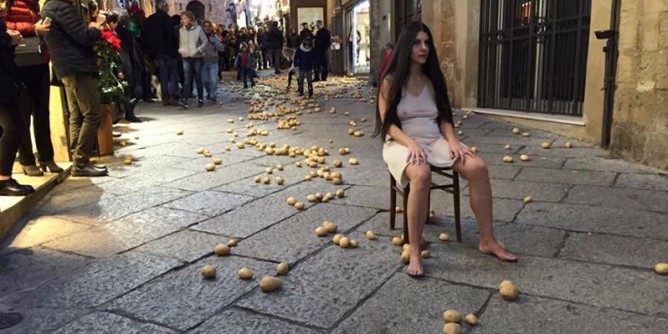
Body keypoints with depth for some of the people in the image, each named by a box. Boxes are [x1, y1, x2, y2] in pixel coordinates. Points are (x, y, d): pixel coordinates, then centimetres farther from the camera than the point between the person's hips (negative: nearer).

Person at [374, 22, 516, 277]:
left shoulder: (433, 79, 11)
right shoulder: (391, 81, -3)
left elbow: (443, 118, 12)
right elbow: (388, 123, -8)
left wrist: (452, 140, -8)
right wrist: (411, 143, -24)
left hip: (435, 140, 5)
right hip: (401, 143, -5)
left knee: (477, 167, -21)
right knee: (421, 174, -40)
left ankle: (487, 241, -10)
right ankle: (414, 252, -32)